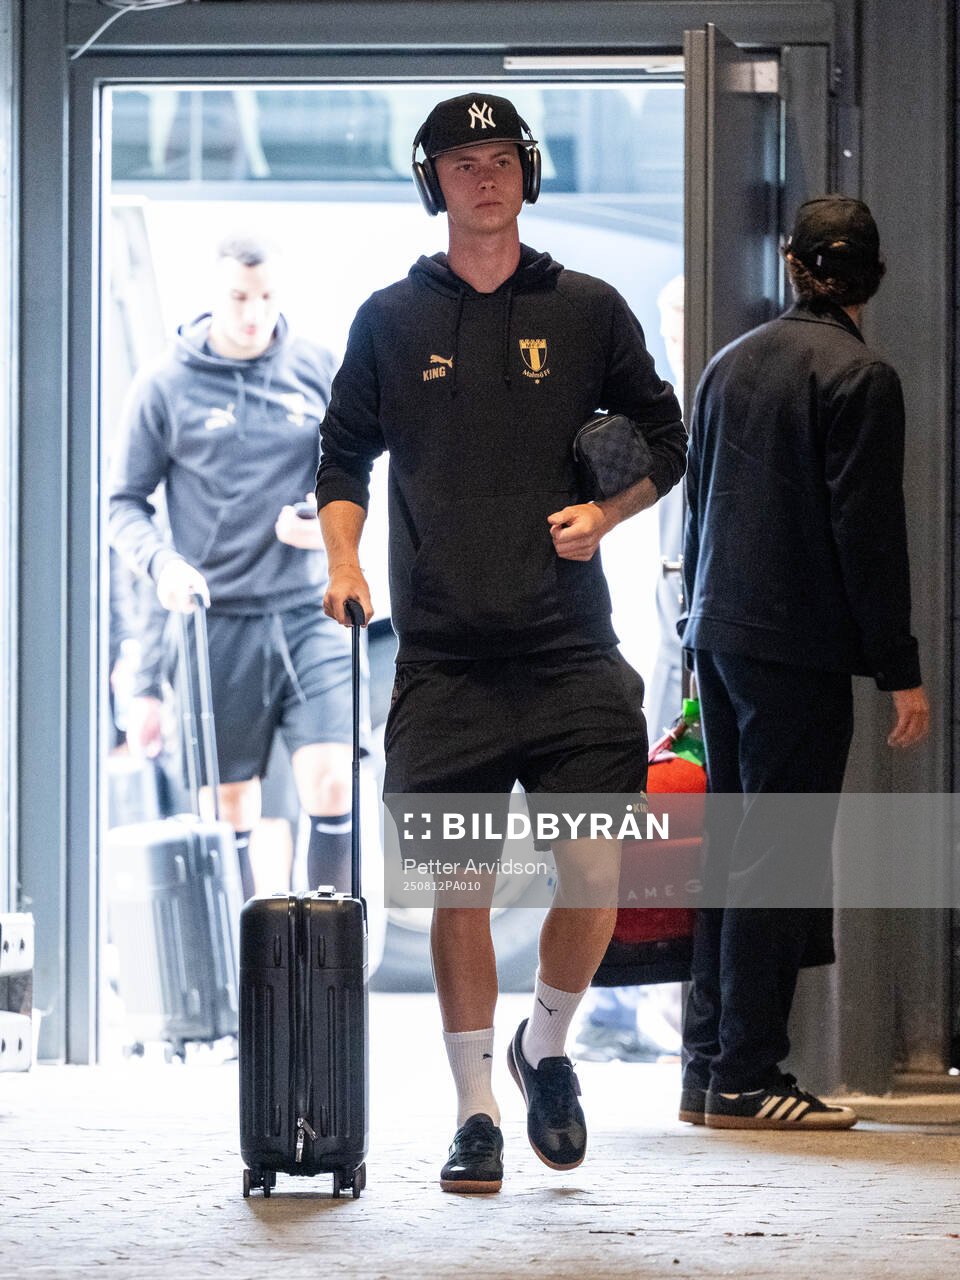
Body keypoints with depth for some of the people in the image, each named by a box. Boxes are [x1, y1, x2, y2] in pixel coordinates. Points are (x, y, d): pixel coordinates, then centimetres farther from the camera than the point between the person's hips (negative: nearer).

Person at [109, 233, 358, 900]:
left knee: (332, 782, -11)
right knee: (232, 803, 5)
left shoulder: (319, 369, 5)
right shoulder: (166, 385, -1)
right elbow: (125, 502, 3)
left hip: (310, 612, 1)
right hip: (218, 620, -1)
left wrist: (330, 521, -6)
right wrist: (163, 563, -16)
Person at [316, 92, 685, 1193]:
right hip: (443, 657, 0)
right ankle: (475, 1111, 10)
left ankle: (546, 1046, 20)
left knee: (596, 875, -8)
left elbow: (664, 441, 14)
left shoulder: (588, 311, 8)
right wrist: (342, 561, 0)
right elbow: (344, 457, 15)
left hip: (570, 648, 0)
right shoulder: (391, 320, 8)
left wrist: (605, 512, -3)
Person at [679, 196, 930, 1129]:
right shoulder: (860, 377, -10)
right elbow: (868, 531, -14)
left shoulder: (730, 363, 12)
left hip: (722, 634, 7)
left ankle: (707, 1068, 13)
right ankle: (745, 1078, -5)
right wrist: (901, 671, -11)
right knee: (781, 860, -5)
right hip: (800, 646, -7)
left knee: (733, 846, 12)